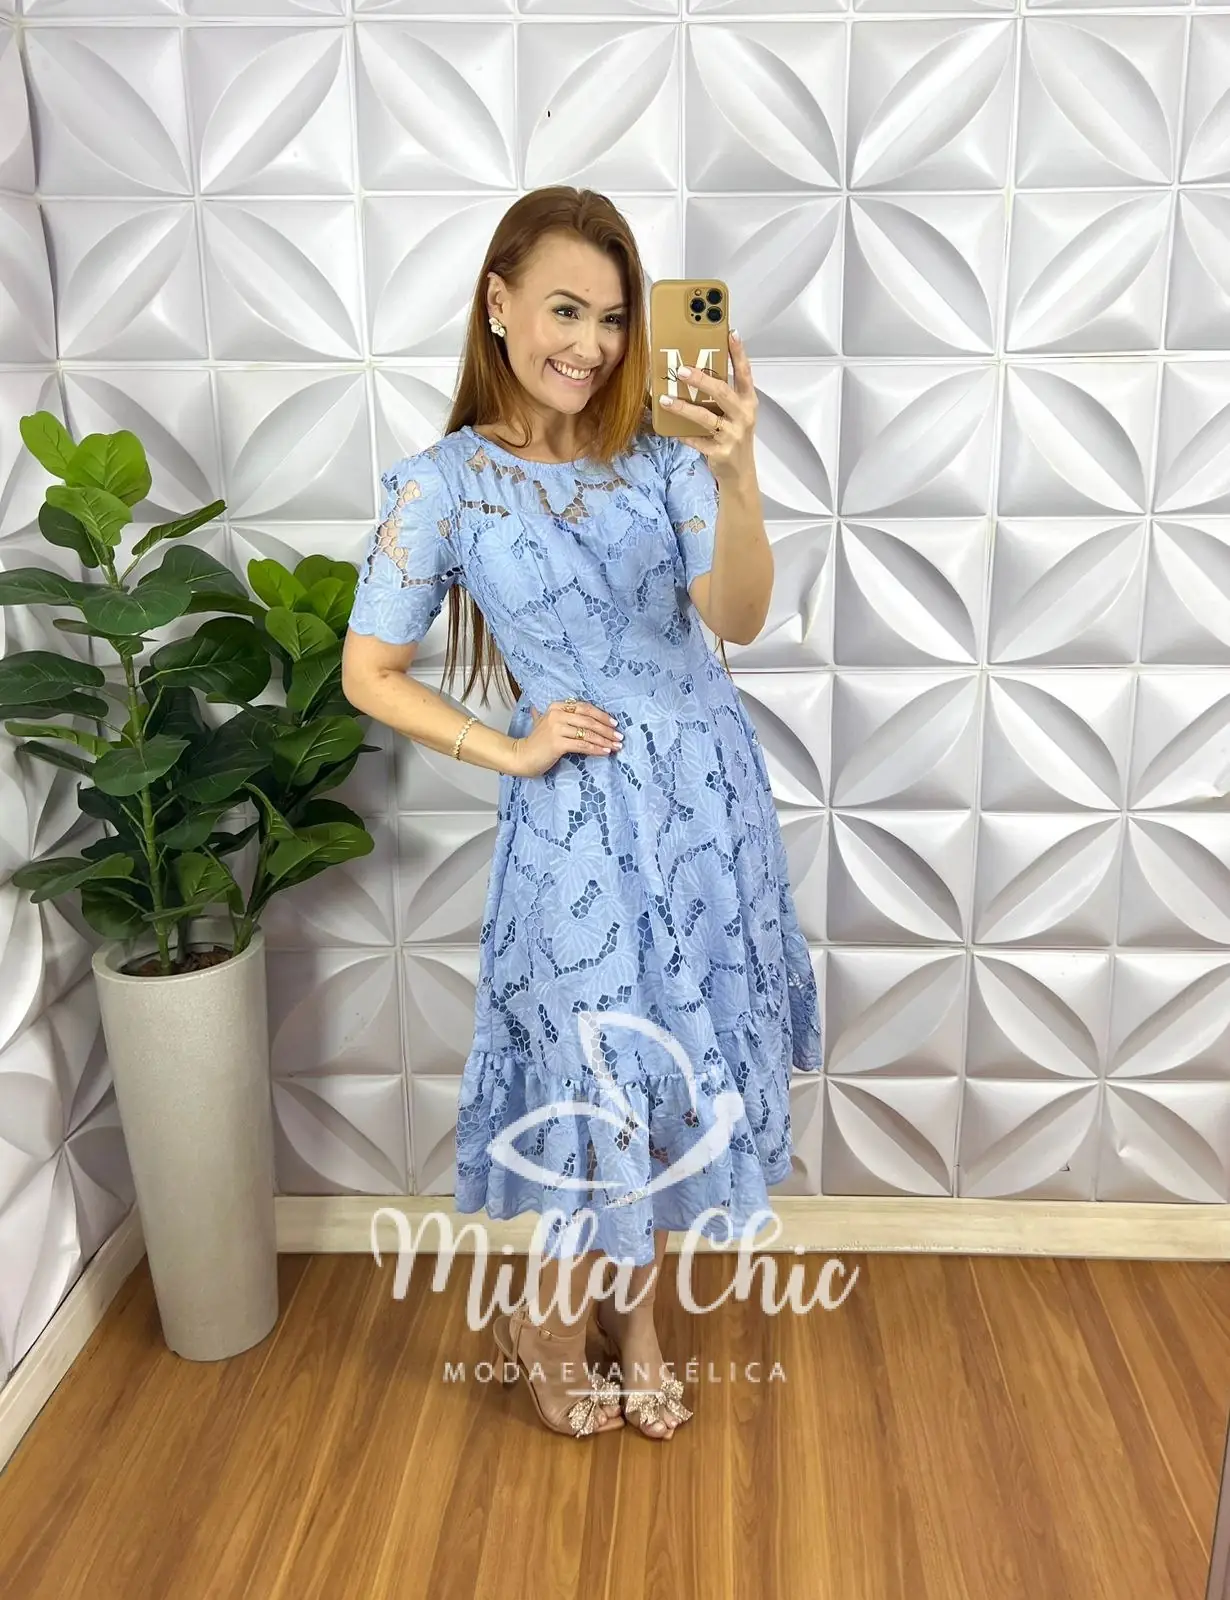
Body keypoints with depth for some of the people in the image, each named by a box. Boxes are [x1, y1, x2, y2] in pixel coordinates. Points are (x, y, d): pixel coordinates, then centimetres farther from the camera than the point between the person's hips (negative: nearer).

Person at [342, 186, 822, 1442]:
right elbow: (368, 673, -1)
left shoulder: (661, 458, 1)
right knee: (624, 1082, 3)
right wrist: (508, 752, -8)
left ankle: (632, 1315, 39)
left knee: (691, 1068, 13)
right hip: (582, 815, -4)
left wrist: (736, 473, -30)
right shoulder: (441, 484, -6)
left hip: (713, 795, 4)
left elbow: (739, 618, -14)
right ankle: (545, 1324, 34)